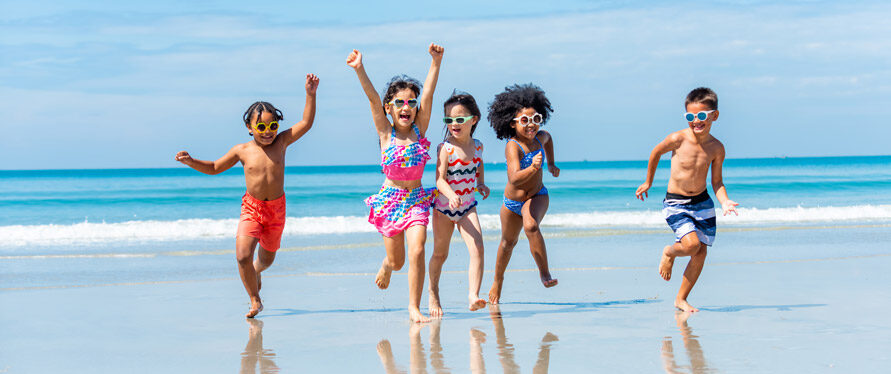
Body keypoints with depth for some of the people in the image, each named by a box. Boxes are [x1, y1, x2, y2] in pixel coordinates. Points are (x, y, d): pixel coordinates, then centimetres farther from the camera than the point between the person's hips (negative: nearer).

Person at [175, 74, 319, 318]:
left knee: (267, 258, 17)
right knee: (243, 256, -18)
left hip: (276, 208, 1)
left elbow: (306, 123, -9)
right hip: (251, 207, -1)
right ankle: (255, 301, 1)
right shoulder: (242, 151, -4)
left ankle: (256, 272, 56)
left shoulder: (281, 142, -4)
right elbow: (214, 168, 10)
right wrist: (191, 162, -4)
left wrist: (310, 95, -18)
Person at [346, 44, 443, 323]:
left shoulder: (419, 129, 0)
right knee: (397, 260, 7)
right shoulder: (385, 132, -3)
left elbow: (428, 93, -11)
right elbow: (373, 99, -17)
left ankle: (414, 308, -6)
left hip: (417, 199, 1)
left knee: (417, 250, -17)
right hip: (390, 198, -1)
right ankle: (386, 266, 46)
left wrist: (436, 62, -21)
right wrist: (360, 71, -29)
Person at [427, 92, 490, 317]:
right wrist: (450, 195, -41)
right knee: (440, 254, 11)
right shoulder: (445, 148, -15)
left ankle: (473, 295, -20)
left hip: (468, 207, 3)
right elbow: (440, 179, -22)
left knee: (477, 249, -17)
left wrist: (481, 186, 0)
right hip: (444, 206, -3)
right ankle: (433, 293, 34)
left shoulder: (477, 147, -1)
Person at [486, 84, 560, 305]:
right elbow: (514, 178, -44)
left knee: (531, 226, -32)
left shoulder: (540, 137, -11)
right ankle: (498, 281, 45)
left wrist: (551, 164, 18)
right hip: (513, 201, -2)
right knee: (508, 242, 19)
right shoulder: (513, 146, -30)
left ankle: (544, 273, -23)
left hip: (537, 196, 2)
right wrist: (533, 168, -57)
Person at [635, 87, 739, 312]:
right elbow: (656, 152, 4)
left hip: (703, 203, 4)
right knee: (691, 244, -23)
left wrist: (724, 201, -15)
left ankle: (681, 300, 18)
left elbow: (717, 181, 4)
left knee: (701, 253, 2)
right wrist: (648, 182, 13)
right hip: (675, 203, -4)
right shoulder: (678, 139, -16)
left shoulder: (716, 148, -6)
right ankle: (669, 253, 14)